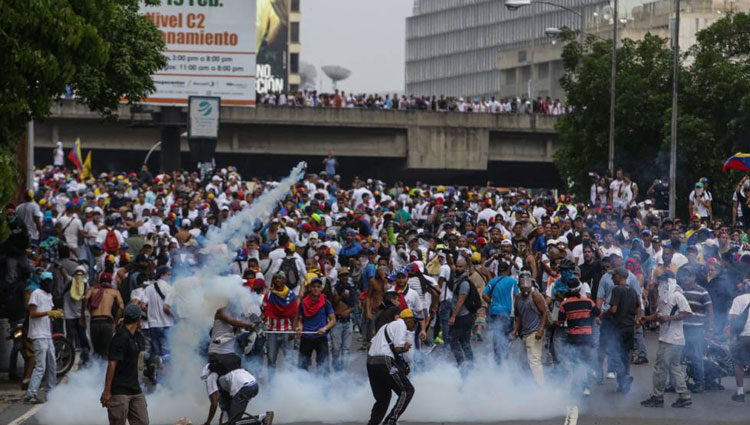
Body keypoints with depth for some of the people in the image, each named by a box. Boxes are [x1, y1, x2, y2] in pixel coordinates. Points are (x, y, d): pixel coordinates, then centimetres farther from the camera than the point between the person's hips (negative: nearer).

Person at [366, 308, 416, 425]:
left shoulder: (388, 326, 27)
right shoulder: (401, 326, -2)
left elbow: (370, 344, 23)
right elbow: (398, 349, -12)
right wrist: (407, 347, 8)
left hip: (371, 363, 9)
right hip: (385, 363, -9)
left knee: (383, 398, 16)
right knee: (407, 390, -2)